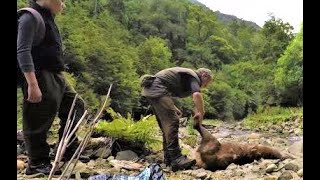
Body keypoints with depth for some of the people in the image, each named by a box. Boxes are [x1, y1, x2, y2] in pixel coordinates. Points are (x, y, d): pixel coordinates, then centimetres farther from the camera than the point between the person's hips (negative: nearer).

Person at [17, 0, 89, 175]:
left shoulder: (47, 18, 17)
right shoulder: (30, 17, -11)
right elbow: (22, 51, -21)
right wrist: (32, 84, -28)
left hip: (56, 77, 10)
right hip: (40, 77, -10)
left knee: (76, 106, 15)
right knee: (39, 121, -1)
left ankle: (69, 151, 24)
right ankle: (36, 163, 14)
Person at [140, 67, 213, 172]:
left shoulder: (187, 75, 27)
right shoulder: (194, 77, -1)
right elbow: (197, 95, -23)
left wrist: (173, 108, 23)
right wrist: (201, 114, -13)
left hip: (149, 90, 10)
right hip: (157, 89, -10)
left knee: (167, 124, 11)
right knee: (172, 122, -14)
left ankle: (169, 158, 13)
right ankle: (176, 159, -18)